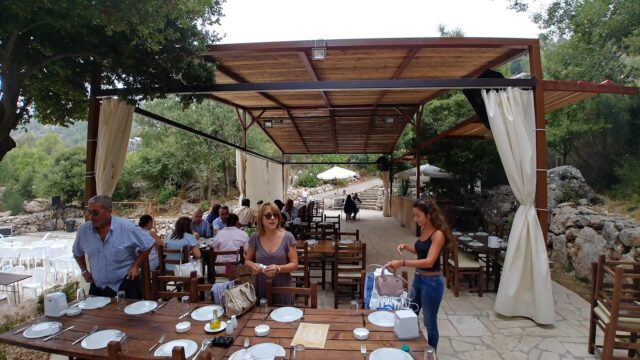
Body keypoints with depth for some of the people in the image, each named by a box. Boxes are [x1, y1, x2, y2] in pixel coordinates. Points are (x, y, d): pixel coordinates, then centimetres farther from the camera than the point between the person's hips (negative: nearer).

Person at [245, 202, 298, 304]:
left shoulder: (287, 237, -9)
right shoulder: (255, 238, -2)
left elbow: (294, 264, -6)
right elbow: (247, 261, 8)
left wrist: (278, 268, -23)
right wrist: (252, 265, -14)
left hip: (282, 288, -1)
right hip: (261, 288, 2)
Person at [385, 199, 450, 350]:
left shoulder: (438, 234, -22)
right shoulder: (423, 230, 2)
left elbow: (429, 261, -32)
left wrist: (402, 263, -40)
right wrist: (406, 246, 0)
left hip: (432, 282, -8)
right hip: (418, 278, 9)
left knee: (429, 322, 10)